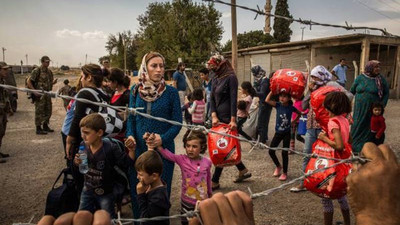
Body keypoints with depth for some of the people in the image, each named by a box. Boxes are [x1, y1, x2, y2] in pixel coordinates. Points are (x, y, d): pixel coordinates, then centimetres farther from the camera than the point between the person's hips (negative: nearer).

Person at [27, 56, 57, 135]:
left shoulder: (49, 71, 12)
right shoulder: (37, 71, -10)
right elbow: (29, 81, -11)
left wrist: (54, 82, -2)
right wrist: (34, 91, -17)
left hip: (47, 94, 7)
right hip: (39, 95, -7)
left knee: (48, 111, 13)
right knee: (39, 112, -3)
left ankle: (45, 126, 26)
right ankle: (38, 129, 4)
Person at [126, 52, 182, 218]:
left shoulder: (171, 92, -6)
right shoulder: (135, 91, 3)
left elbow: (177, 122, -5)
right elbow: (131, 117, 8)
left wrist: (163, 138, -20)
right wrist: (130, 135, -9)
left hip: (163, 148, -2)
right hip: (138, 147, 2)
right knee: (137, 187, 12)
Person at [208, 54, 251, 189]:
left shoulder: (231, 78, -10)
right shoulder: (215, 79, 13)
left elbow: (233, 99, -17)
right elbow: (212, 98, 8)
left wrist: (233, 119, -23)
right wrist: (214, 116, -6)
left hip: (227, 117, -8)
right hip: (218, 117, 8)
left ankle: (215, 181, 7)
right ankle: (243, 171, 29)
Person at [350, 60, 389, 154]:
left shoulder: (381, 79, 0)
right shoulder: (360, 78, 0)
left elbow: (386, 94, 5)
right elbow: (352, 91, 10)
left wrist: (382, 106, -4)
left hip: (373, 110, 0)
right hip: (360, 109, 1)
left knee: (369, 129, 4)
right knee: (357, 126, 6)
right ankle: (353, 146, 18)